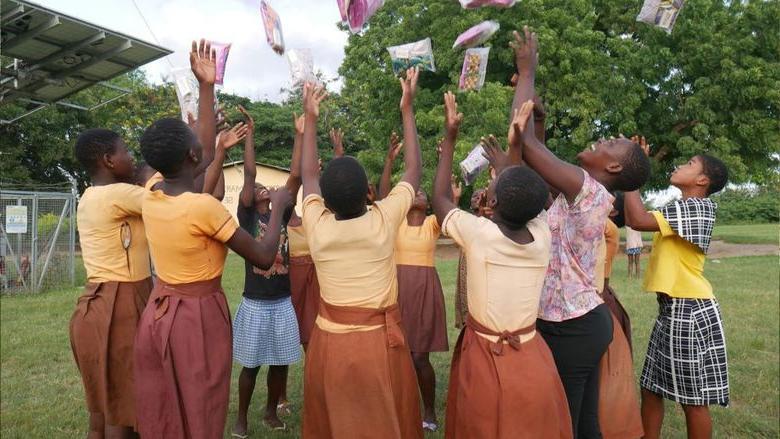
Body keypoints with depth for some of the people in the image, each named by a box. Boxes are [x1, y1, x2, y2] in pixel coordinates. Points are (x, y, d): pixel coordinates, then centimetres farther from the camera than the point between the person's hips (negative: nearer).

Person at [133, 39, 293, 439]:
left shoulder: (150, 199, -1)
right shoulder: (204, 207, -22)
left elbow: (207, 151, 11)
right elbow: (264, 259, -15)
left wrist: (206, 87, 14)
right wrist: (278, 207, -1)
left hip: (157, 315, 7)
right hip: (199, 317, -7)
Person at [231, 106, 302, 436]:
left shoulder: (281, 214, 6)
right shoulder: (247, 216, -3)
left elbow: (296, 176, -1)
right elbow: (249, 173, -12)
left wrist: (299, 133, -3)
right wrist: (249, 132, -13)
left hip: (283, 303, 3)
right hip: (255, 303, -3)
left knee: (280, 362, 12)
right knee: (251, 365, 8)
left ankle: (272, 412, 32)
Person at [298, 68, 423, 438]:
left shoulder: (316, 225, -9)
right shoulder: (383, 222, -15)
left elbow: (308, 176, 10)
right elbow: (414, 171, 0)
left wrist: (310, 119, 16)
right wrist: (407, 110, 6)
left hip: (328, 342, 3)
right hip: (379, 342, -2)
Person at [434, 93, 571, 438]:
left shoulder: (479, 233, -19)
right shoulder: (542, 236, -8)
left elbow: (440, 198, 0)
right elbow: (525, 200, 15)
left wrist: (449, 140, 5)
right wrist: (514, 151, 22)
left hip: (486, 361, -3)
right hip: (532, 361, 4)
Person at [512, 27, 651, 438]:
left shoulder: (587, 189, -17)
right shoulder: (584, 195, 9)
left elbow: (526, 142, -21)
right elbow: (535, 150, 17)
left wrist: (526, 72, -11)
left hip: (570, 326, -9)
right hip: (584, 321, 9)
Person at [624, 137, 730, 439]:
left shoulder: (696, 207, -15)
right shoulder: (684, 210, 14)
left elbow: (638, 220, -28)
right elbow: (639, 217, 9)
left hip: (689, 311, -9)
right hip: (672, 309, 9)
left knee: (693, 399, 5)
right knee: (651, 389, 15)